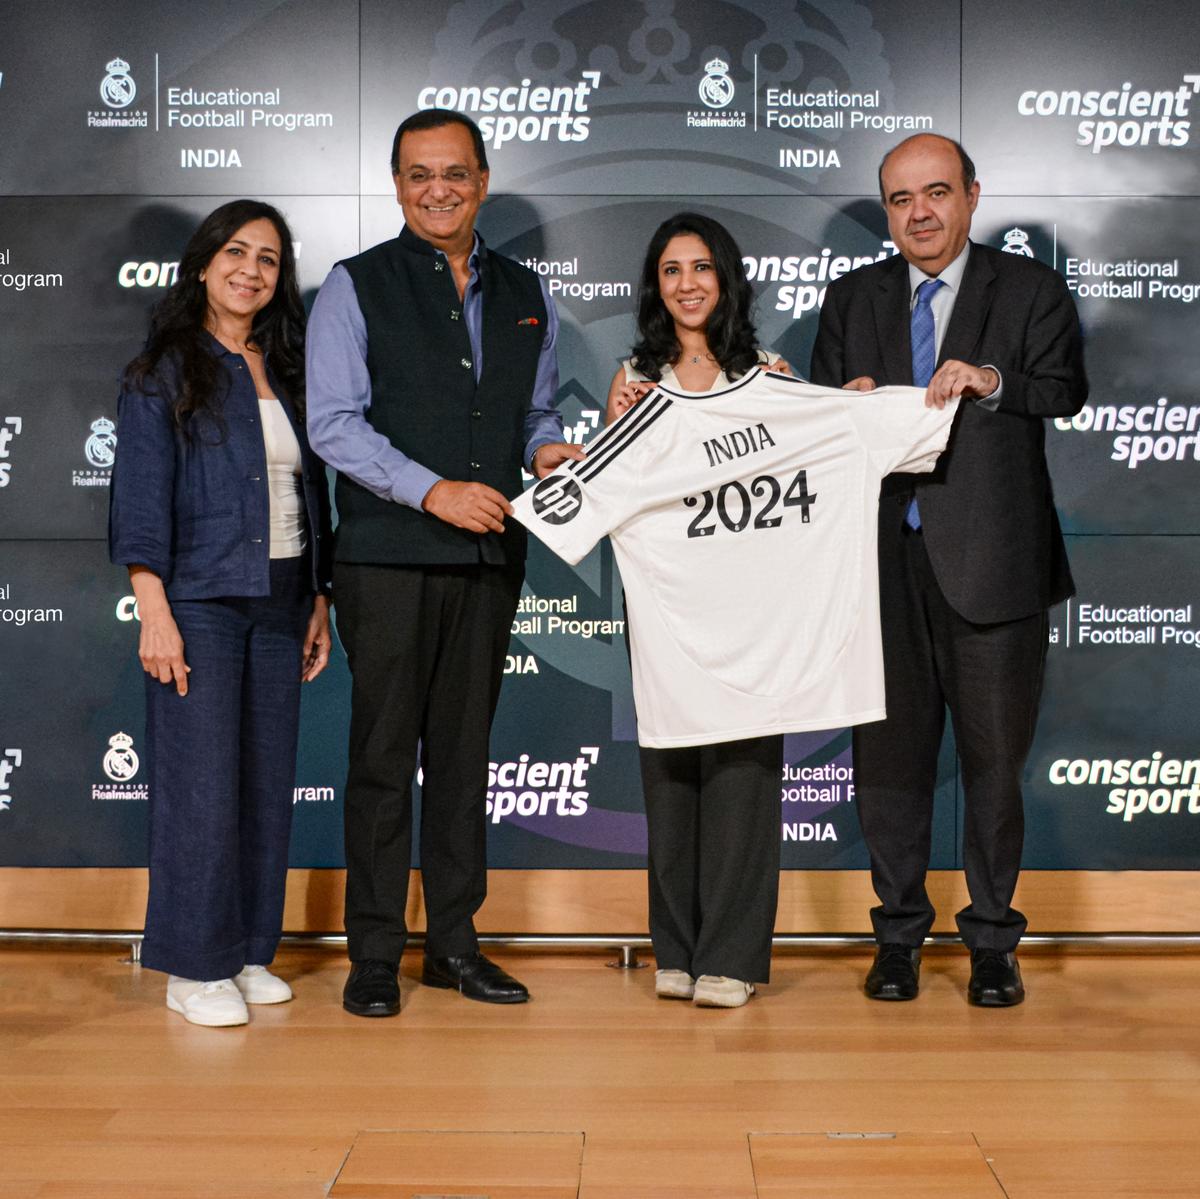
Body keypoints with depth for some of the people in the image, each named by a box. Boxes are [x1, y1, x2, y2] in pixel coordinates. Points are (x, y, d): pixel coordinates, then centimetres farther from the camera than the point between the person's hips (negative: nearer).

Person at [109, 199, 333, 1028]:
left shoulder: (286, 372, 14)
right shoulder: (165, 370, -1)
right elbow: (142, 496, -7)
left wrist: (318, 603, 13)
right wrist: (154, 612, -15)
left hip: (279, 602, 5)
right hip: (201, 602, -5)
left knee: (269, 782, 7)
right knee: (202, 782, -5)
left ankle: (248, 953, 19)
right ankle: (194, 968, 6)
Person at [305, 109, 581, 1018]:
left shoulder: (526, 295, 15)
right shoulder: (356, 287, 1)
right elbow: (333, 423, -7)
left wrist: (547, 449, -2)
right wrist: (433, 491, -17)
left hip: (490, 555, 4)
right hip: (388, 557, -4)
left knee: (466, 751, 10)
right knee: (385, 755, -1)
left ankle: (455, 943, 20)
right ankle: (374, 953, 10)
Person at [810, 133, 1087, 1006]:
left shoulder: (1031, 291, 6)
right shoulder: (852, 298, 14)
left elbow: (1066, 393, -7)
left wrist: (992, 380, -25)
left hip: (991, 562, -2)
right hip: (886, 559, 2)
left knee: (996, 754, 5)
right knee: (889, 752, 7)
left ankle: (993, 940, 19)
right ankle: (900, 933, 21)